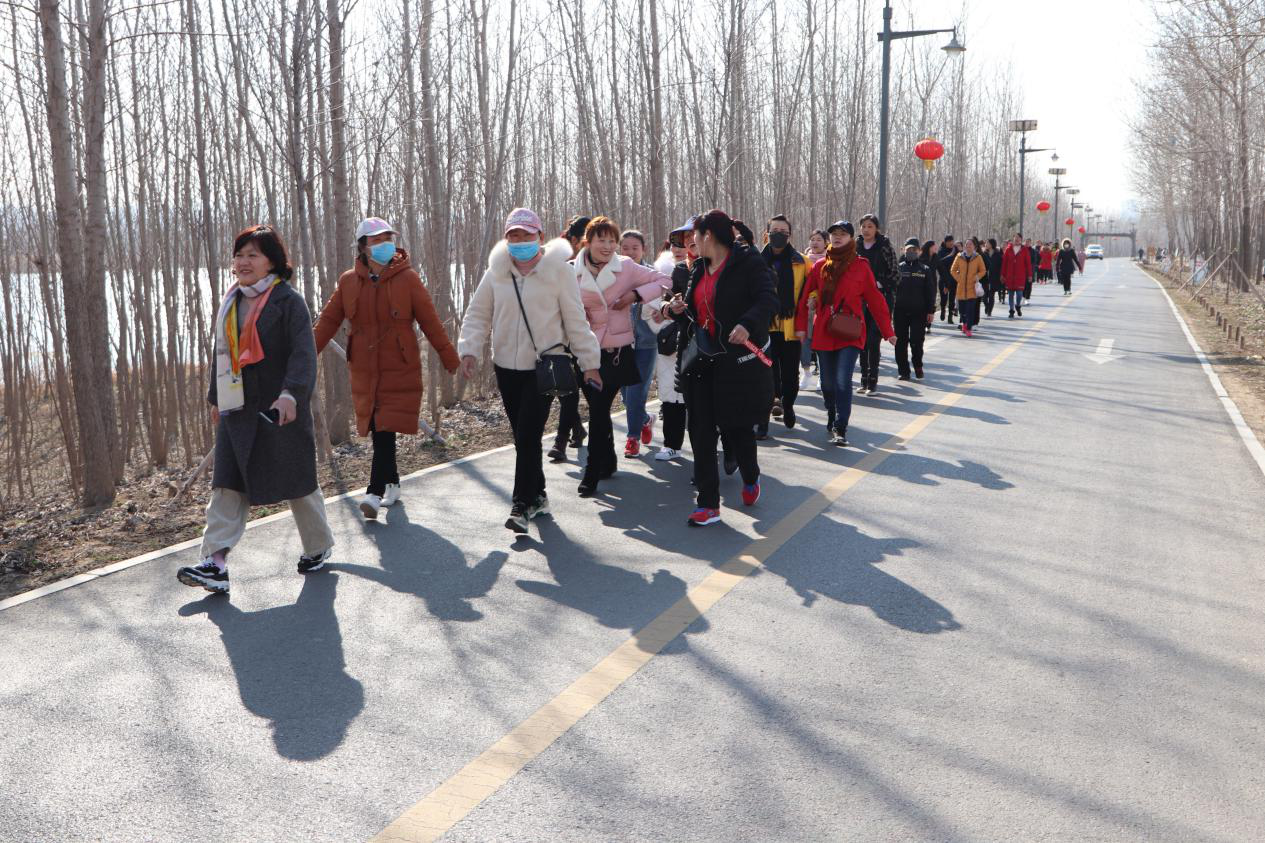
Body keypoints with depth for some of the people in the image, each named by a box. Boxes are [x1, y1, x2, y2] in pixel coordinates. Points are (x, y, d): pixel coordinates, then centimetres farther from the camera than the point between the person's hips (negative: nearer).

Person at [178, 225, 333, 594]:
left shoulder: (287, 300, -9)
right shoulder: (230, 302, 14)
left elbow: (303, 352, -18)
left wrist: (291, 393, -30)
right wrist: (216, 397, 23)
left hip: (279, 409, -6)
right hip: (237, 409, 6)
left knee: (297, 479, 6)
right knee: (227, 484, -3)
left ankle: (319, 547, 26)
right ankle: (215, 564, -7)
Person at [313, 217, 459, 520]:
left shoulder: (407, 278, -4)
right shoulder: (348, 281, 4)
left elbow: (431, 323, -2)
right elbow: (328, 321, 8)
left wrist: (452, 362, -2)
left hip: (400, 370, -3)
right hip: (364, 371, 3)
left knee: (386, 430, -12)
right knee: (378, 431, 9)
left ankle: (376, 492, -13)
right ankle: (391, 484, 27)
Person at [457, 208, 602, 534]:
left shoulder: (558, 270, -5)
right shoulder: (496, 272, 4)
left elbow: (575, 320, -1)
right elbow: (477, 315, 8)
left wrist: (589, 362, 1)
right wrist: (469, 349, -7)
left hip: (544, 367, -4)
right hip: (507, 368, 4)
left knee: (528, 436, -11)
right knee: (522, 436, 10)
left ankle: (523, 505, -5)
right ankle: (537, 496, 26)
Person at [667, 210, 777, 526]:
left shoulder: (747, 262, -6)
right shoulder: (699, 270, 16)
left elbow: (768, 298, -19)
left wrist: (748, 324, -35)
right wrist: (679, 311, 1)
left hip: (739, 359, -7)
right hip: (702, 360, 7)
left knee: (736, 426, 3)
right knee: (701, 430, 2)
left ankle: (751, 478, 35)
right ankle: (708, 504, 8)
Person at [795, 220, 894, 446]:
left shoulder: (861, 267, 0)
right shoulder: (820, 267, 7)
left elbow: (875, 300, 2)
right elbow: (807, 298, 8)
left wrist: (887, 331, 1)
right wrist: (801, 326, 0)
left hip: (850, 334, -3)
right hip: (823, 333, 3)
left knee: (843, 381, -16)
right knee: (828, 383, 11)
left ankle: (840, 429, -10)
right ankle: (832, 420, 34)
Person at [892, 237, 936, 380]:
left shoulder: (925, 270, 6)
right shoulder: (898, 268, 5)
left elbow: (930, 292, 5)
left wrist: (931, 311, -2)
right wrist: (889, 309, -3)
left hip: (919, 312, -1)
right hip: (900, 311, 1)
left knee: (917, 341, -4)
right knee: (901, 343, 3)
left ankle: (918, 366, 20)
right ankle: (903, 371, 12)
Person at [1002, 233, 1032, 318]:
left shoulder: (1025, 250, 2)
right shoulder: (1008, 249, 5)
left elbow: (1028, 263, 2)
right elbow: (1004, 262, 6)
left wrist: (1029, 275, -1)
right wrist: (1003, 275, 4)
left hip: (1020, 276, -2)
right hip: (1009, 275, 2)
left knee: (1019, 292, -8)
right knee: (1010, 294, 6)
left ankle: (1018, 306, 20)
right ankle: (1012, 311, 16)